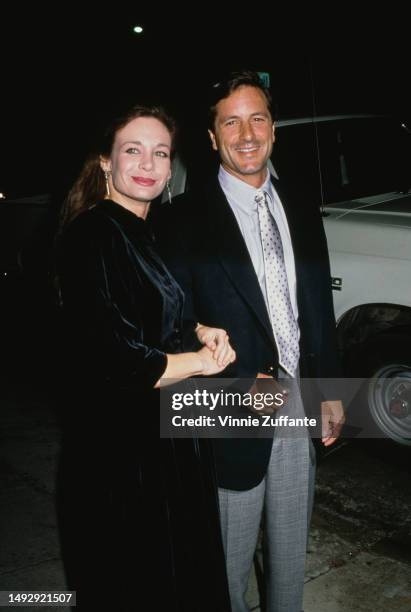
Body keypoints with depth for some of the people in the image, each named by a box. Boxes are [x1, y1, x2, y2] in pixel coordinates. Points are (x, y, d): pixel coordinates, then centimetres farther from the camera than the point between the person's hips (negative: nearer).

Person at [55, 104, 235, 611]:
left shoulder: (148, 234, 10)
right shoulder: (93, 234, -19)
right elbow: (106, 356, -26)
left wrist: (200, 332, 0)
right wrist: (201, 360, -13)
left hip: (165, 436, 9)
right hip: (122, 448, -9)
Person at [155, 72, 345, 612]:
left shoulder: (301, 210, 6)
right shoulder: (185, 221, -10)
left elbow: (320, 306, 10)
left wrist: (331, 390, 8)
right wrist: (238, 385, -20)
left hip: (301, 405, 5)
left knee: (292, 548, 23)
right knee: (231, 560, 13)